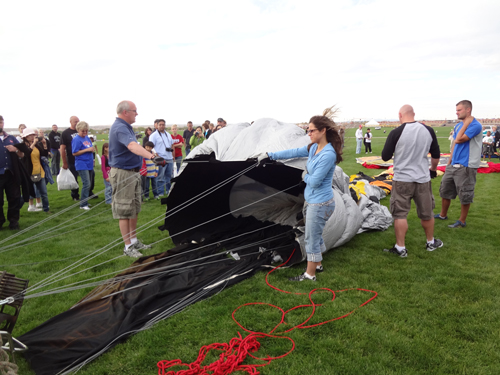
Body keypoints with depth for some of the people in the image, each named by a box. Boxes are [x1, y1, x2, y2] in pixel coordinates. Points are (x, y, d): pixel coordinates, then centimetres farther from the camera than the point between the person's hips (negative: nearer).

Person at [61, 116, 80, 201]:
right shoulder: (65, 133, -1)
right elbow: (62, 149, -4)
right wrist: (64, 163, -8)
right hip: (72, 161, -3)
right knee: (74, 179, 5)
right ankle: (75, 196, 19)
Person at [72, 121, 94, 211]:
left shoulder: (87, 138, 13)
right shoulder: (76, 139, -10)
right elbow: (74, 153, -14)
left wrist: (92, 149, 6)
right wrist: (87, 150, -17)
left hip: (89, 164, 8)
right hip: (82, 165, -8)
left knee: (88, 184, 12)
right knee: (86, 184, -13)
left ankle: (85, 202, 23)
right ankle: (83, 204, -6)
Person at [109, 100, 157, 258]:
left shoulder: (126, 126, 13)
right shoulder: (120, 128, -21)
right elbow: (132, 146, -40)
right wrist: (151, 156, -55)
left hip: (133, 173, 11)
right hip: (123, 174, -10)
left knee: (134, 209, 16)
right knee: (124, 212, -2)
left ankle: (134, 241, 28)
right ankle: (128, 247, 7)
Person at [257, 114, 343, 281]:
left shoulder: (328, 154, -24)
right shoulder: (313, 148, 2)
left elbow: (314, 182, -25)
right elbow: (294, 152, 12)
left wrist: (305, 176, -3)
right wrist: (270, 155, 14)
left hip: (320, 204, -9)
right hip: (312, 200, 9)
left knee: (312, 238, 4)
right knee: (315, 236, 22)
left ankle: (310, 274, 20)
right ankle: (317, 265, 41)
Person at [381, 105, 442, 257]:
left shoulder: (396, 133, -13)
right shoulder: (428, 130, -1)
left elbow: (385, 157, -7)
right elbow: (436, 155, 9)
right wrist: (433, 169, 27)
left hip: (402, 179, -4)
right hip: (423, 179, 4)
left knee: (400, 214, 6)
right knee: (426, 213, 18)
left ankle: (400, 248, 10)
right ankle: (431, 242, 35)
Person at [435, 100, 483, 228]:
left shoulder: (475, 125, -14)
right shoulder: (458, 126, 11)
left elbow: (459, 140, -23)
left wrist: (466, 123, -15)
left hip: (466, 167, -8)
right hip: (453, 165, 8)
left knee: (465, 195, 3)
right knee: (445, 190, 16)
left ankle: (462, 221, 16)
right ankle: (443, 215, 32)